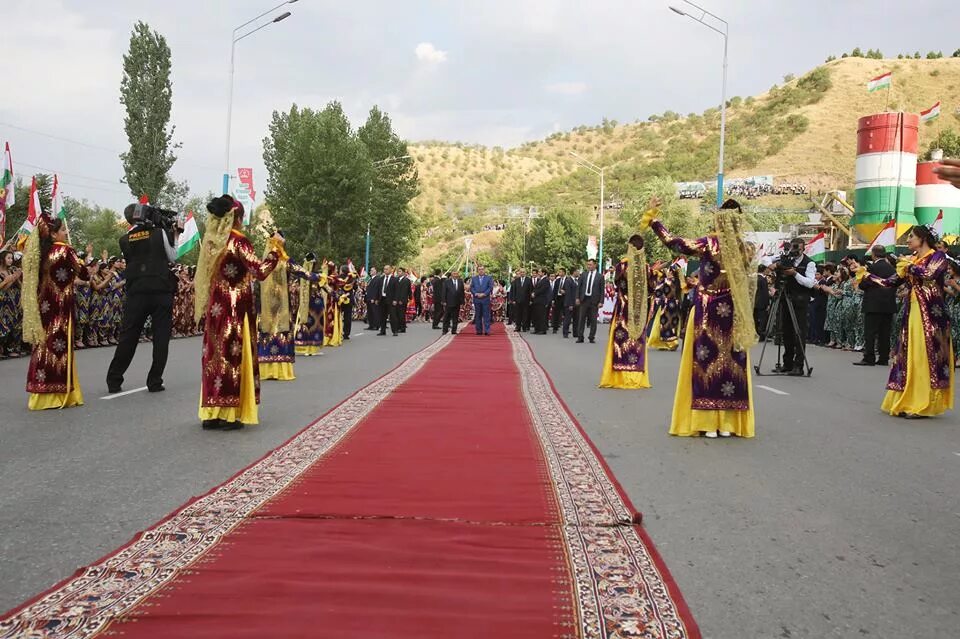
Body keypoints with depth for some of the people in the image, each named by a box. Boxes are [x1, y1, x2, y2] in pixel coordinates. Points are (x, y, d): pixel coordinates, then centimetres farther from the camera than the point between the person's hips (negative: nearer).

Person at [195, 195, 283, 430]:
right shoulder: (238, 240, -12)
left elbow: (209, 277, 14)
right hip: (235, 308, -7)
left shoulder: (211, 240, 8)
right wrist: (275, 247, -11)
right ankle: (228, 414, 2)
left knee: (215, 355, 9)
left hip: (215, 307, 7)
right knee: (232, 355, -1)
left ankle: (211, 413, 13)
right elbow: (260, 272, -18)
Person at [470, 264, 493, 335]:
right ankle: (479, 330, 9)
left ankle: (487, 331, -5)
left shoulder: (489, 278, 7)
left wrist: (483, 294, -13)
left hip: (486, 299, -2)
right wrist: (476, 294, -11)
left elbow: (490, 287, -2)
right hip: (476, 299, 2)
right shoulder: (473, 278, 13)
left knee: (486, 315, -4)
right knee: (478, 316, 5)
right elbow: (471, 288, 6)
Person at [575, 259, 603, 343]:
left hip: (594, 301, -2)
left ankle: (592, 337, 12)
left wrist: (601, 302, -7)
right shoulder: (583, 274, 7)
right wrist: (577, 298, -1)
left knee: (593, 320, 3)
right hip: (584, 299, 2)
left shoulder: (600, 277, 1)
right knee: (581, 319, 2)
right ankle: (580, 337, 7)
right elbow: (578, 286, 8)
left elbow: (602, 290, 0)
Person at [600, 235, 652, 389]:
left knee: (622, 339, 1)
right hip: (640, 310, 3)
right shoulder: (646, 266, -1)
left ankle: (621, 377, 0)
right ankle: (637, 378, 9)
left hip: (624, 308, -3)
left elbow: (616, 284, 2)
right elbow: (650, 287, 2)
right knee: (638, 341, 8)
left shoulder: (622, 264, -9)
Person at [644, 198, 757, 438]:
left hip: (708, 311, -3)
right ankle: (728, 422, 10)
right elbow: (749, 284, 7)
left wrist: (652, 217, -2)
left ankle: (708, 422, 2)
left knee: (707, 360, 2)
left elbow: (674, 242, -9)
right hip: (733, 313, 4)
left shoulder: (708, 244, -10)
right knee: (732, 361, 7)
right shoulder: (745, 249, 2)